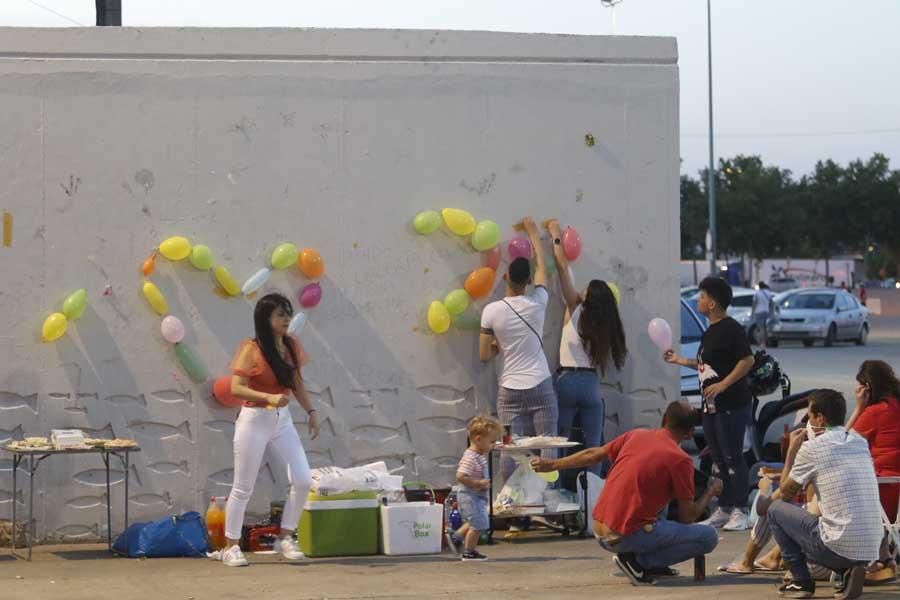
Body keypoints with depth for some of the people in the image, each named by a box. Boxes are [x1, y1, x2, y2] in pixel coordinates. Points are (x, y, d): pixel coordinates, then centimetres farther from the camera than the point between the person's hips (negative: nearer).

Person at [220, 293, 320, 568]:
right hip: (255, 420, -6)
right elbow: (236, 388, -19)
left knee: (303, 480, -5)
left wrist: (311, 411, 10)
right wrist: (269, 398, -30)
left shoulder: (291, 345, 5)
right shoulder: (251, 349, -13)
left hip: (282, 420, 6)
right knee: (243, 488, 2)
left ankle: (285, 539, 9)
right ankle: (231, 547, 13)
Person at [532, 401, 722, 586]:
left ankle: (654, 564, 20)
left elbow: (593, 455, 19)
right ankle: (638, 561, -5)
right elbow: (687, 517, -3)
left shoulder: (636, 435, 8)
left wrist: (552, 464, 34)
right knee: (709, 537, -2)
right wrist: (711, 493, 15)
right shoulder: (680, 460, -9)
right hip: (627, 536, -7)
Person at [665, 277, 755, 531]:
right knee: (718, 459, 12)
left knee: (733, 457, -7)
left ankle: (740, 512, -2)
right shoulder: (710, 333, 17)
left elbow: (747, 360, -19)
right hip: (711, 405, 10)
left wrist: (723, 384, -21)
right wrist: (680, 361, 22)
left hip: (732, 405, -10)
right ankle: (723, 510, 19)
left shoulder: (731, 329, -12)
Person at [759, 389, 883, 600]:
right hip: (871, 551, 6)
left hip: (839, 548, -6)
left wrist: (792, 450, 17)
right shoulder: (860, 443, 11)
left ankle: (801, 581, 11)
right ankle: (846, 572, 9)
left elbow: (786, 493, 8)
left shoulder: (812, 448, -6)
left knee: (774, 508, 13)